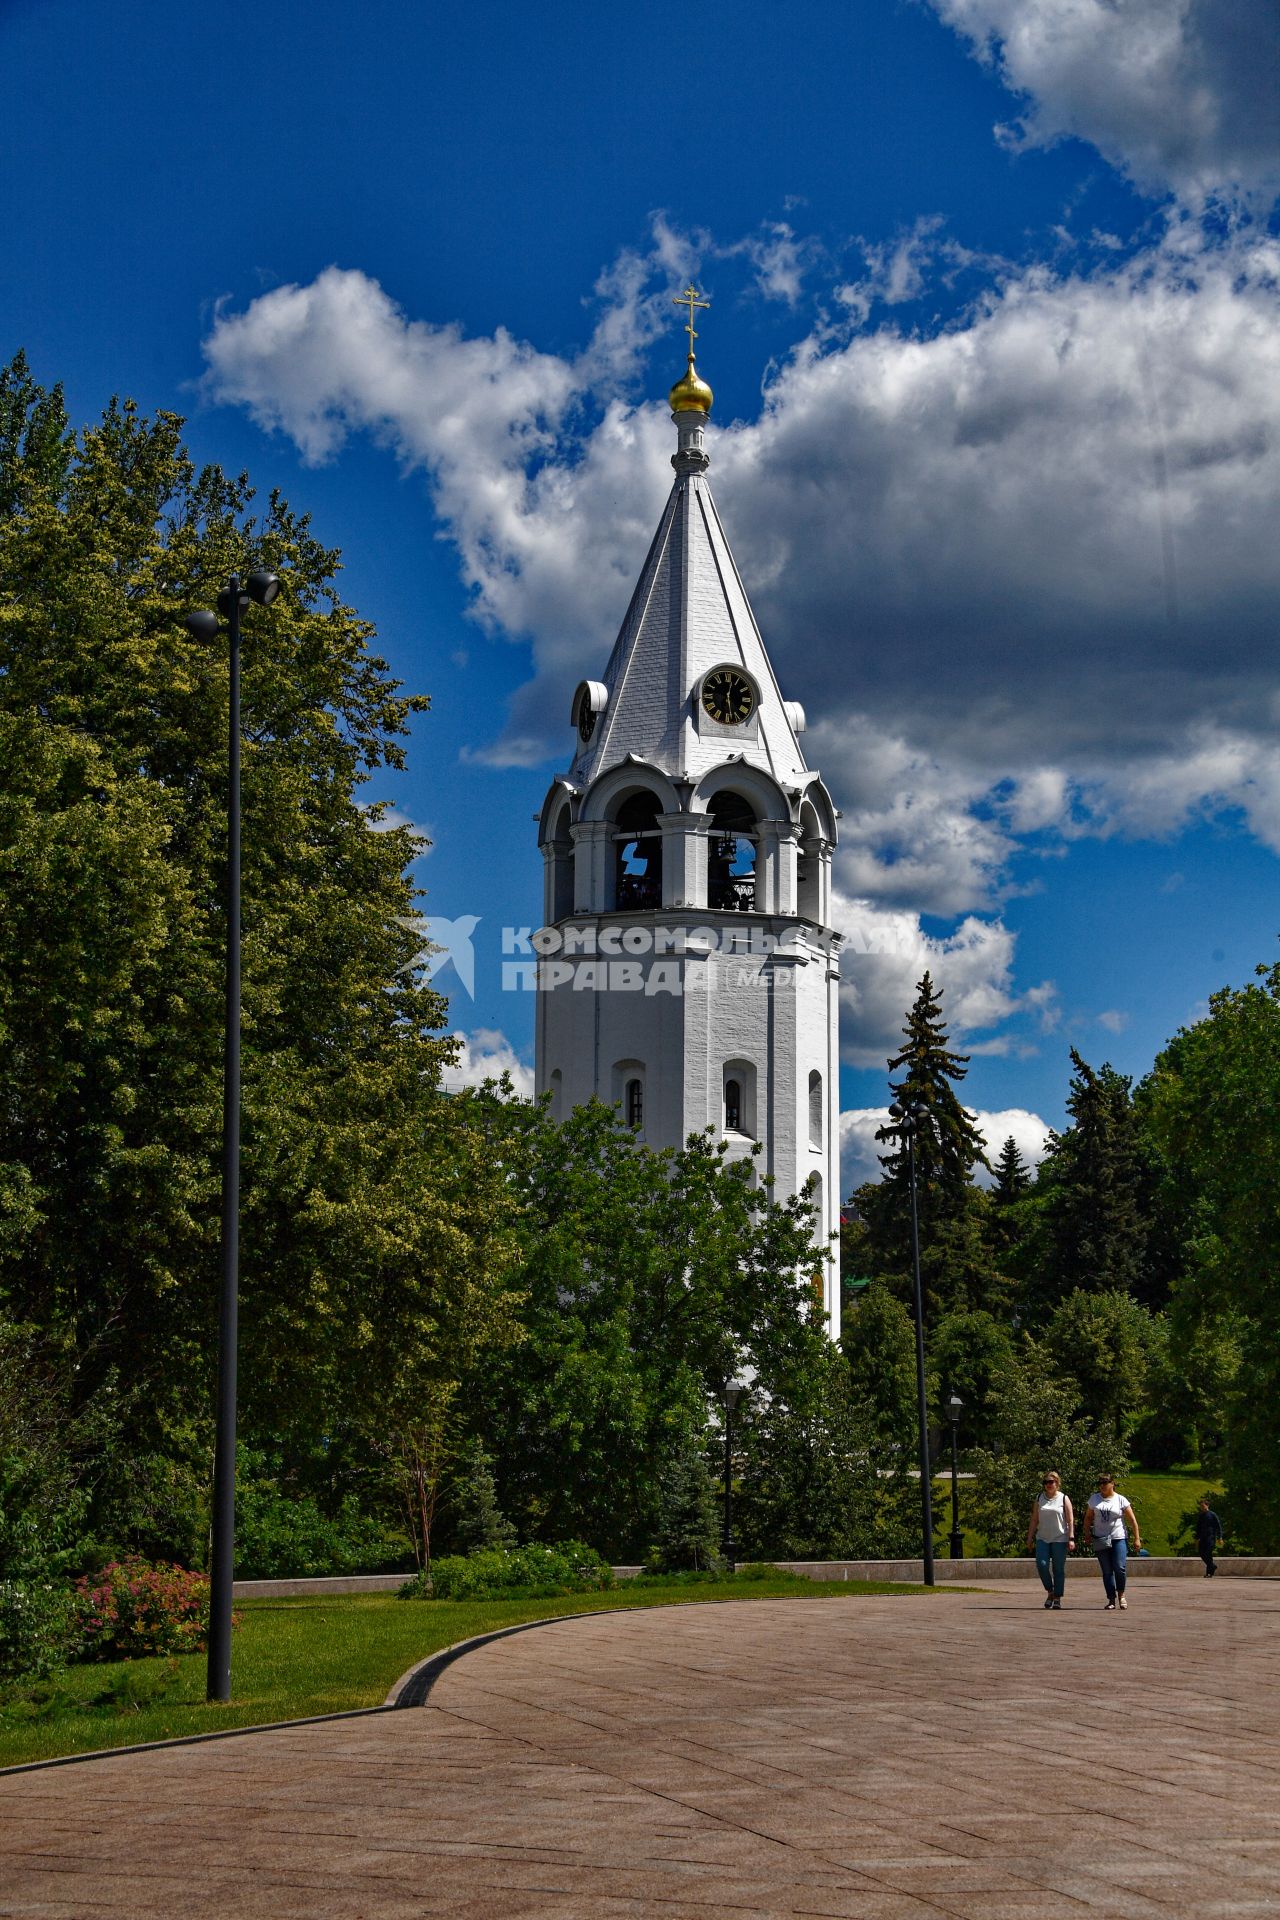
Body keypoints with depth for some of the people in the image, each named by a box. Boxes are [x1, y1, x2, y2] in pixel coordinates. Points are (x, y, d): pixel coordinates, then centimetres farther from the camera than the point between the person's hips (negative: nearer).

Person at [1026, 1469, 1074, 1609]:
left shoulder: (1063, 1499, 1)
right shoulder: (1039, 1498, 9)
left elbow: (1070, 1520, -1)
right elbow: (1034, 1519, 11)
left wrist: (1071, 1539, -9)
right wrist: (1030, 1537, 7)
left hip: (1059, 1540, -2)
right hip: (1042, 1539, 2)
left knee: (1058, 1569, -1)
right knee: (1041, 1564, -12)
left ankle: (1057, 1598, 8)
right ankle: (1050, 1592, 8)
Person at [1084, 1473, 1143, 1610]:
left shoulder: (1121, 1500, 1)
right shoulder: (1094, 1499, 8)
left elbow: (1132, 1520, 3)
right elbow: (1088, 1518, 18)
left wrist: (1137, 1539, -2)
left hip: (1119, 1538, -2)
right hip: (1101, 1540, 2)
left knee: (1119, 1568, -12)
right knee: (1107, 1571, 1)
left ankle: (1121, 1595, 10)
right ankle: (1111, 1600, 8)